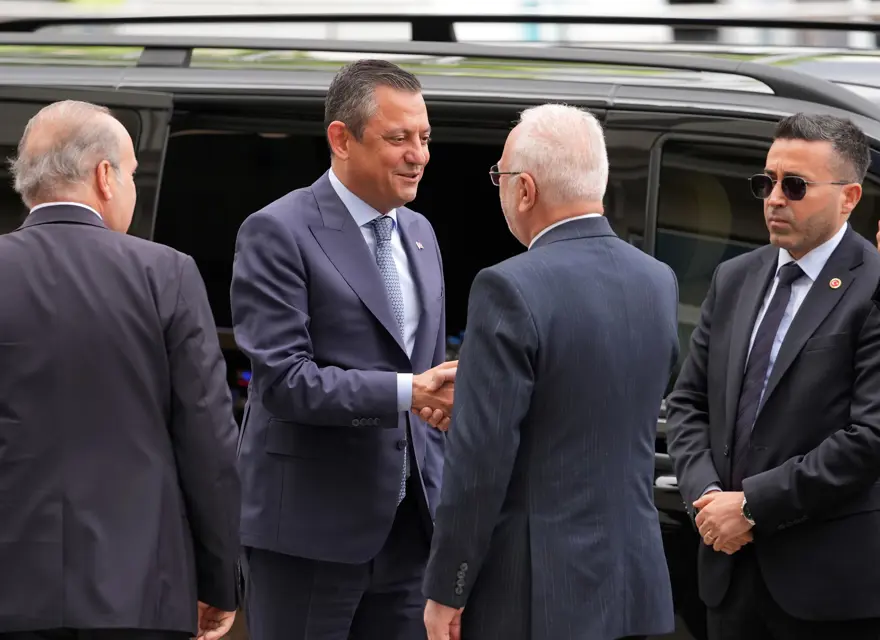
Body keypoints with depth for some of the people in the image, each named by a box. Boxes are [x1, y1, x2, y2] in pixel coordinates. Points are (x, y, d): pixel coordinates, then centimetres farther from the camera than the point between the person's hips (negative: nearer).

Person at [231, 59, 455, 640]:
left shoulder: (420, 232, 15)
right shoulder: (277, 233, -9)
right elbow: (284, 379, -17)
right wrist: (405, 392, -25)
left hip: (408, 523, 7)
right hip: (310, 527, -6)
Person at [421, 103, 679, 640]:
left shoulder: (511, 290, -15)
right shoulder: (659, 282, 7)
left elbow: (480, 458, -17)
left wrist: (446, 592, -9)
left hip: (531, 594, -7)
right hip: (633, 588, 7)